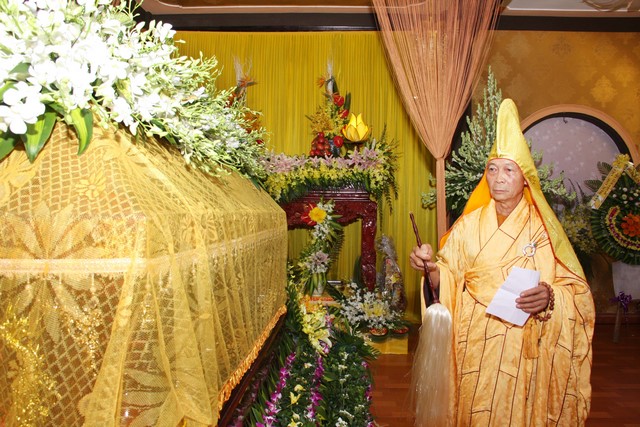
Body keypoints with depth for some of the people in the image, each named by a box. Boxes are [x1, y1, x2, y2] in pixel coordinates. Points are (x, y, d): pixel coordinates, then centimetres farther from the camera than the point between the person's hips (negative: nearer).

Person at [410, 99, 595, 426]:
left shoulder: (543, 229, -4)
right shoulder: (469, 224, 1)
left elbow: (575, 291, -5)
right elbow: (448, 282, 1)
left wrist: (548, 298, -25)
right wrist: (432, 267, -19)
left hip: (523, 346, -1)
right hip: (474, 342, 2)